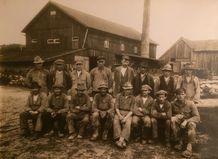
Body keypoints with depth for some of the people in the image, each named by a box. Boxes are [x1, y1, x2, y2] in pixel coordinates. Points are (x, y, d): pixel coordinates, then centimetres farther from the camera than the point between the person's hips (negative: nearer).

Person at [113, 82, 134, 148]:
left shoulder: (132, 98, 6)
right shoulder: (119, 96, 7)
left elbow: (131, 110, 0)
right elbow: (116, 107, 3)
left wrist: (125, 117, -17)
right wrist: (120, 116, -14)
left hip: (128, 114, 0)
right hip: (119, 113, 1)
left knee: (127, 124, -33)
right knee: (116, 122, -32)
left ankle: (120, 140, -37)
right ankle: (123, 141, -34)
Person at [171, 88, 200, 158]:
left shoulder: (190, 104, -15)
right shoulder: (173, 104, -8)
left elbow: (197, 117, -17)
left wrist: (186, 121, -32)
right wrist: (176, 116, -17)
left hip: (189, 122, -2)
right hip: (179, 124, 3)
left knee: (191, 124, -36)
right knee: (172, 120, -29)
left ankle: (189, 146, -29)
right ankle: (179, 141, -13)